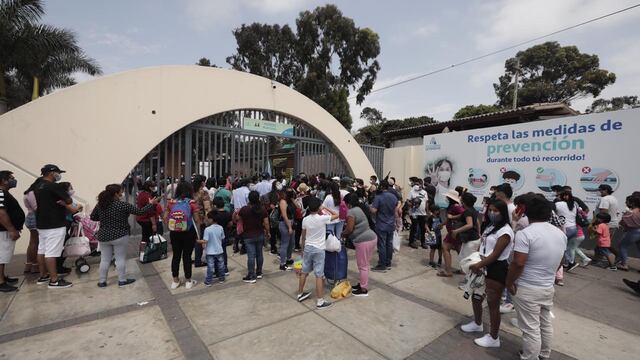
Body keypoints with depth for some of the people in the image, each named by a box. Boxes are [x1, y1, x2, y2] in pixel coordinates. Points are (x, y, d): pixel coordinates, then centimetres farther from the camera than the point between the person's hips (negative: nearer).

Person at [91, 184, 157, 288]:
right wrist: (151, 204, 0)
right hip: (120, 236, -5)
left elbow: (93, 217, 10)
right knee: (121, 259, 6)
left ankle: (102, 281, 24)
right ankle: (122, 280, 16)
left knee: (104, 259, 15)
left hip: (103, 236, 5)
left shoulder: (100, 204, -2)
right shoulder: (122, 205, -16)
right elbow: (139, 211, -11)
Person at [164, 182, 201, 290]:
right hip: (189, 233, -3)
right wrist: (197, 232, 1)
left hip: (174, 233, 3)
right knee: (187, 256, 6)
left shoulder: (171, 202, -1)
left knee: (176, 255, 15)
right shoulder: (192, 203, -11)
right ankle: (188, 281, 19)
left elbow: (165, 218, 0)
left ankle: (175, 281, 26)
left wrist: (170, 227, 12)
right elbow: (197, 220, -13)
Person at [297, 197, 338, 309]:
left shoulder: (305, 220, -2)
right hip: (319, 250, -5)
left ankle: (300, 294, 32)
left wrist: (303, 249, 19)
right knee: (319, 275, 0)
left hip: (308, 248, 5)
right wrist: (326, 209, 6)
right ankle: (320, 301, 6)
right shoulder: (322, 218, -16)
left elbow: (303, 237, 7)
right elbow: (336, 215, -3)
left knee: (304, 272, 17)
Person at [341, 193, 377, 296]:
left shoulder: (351, 211, -15)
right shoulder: (360, 208, 15)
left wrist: (342, 234, 2)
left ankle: (364, 290, 13)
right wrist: (347, 234, 19)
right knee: (364, 265, 19)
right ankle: (362, 284, 32)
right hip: (371, 238, 10)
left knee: (363, 266, 2)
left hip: (364, 241, -10)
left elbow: (349, 229, -17)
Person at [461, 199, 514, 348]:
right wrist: (477, 262, -3)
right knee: (476, 297, 21)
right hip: (485, 267, 9)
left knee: (493, 303, 3)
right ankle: (477, 324, 43)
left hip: (497, 270, -9)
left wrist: (478, 265, -18)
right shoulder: (490, 227, 11)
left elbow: (495, 255, -20)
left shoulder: (505, 231, -17)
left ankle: (493, 338, 19)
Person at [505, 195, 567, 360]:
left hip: (528, 289, -8)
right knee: (545, 324, 24)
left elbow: (518, 264, -25)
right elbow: (557, 262, 14)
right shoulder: (560, 234, 2)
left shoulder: (525, 233, -23)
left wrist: (509, 282, -11)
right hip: (549, 287, 8)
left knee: (530, 329, 5)